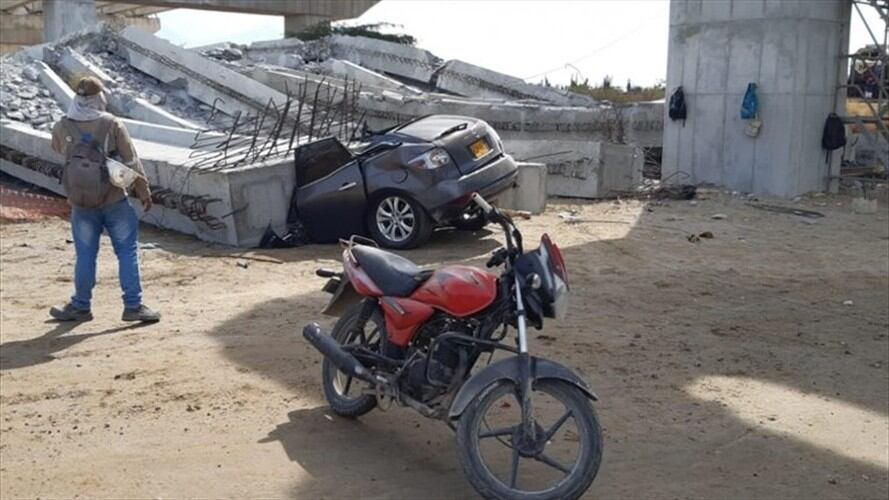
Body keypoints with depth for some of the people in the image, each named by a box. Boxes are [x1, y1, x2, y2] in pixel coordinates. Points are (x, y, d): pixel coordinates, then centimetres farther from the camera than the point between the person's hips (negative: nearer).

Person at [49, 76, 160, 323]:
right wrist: (143, 191, 1)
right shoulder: (111, 124, -9)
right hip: (114, 201, -2)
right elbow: (131, 161, -7)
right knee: (127, 251, 5)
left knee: (85, 255, 13)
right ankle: (133, 305, 4)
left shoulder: (61, 128, -3)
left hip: (80, 203, 3)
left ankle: (80, 307, 23)